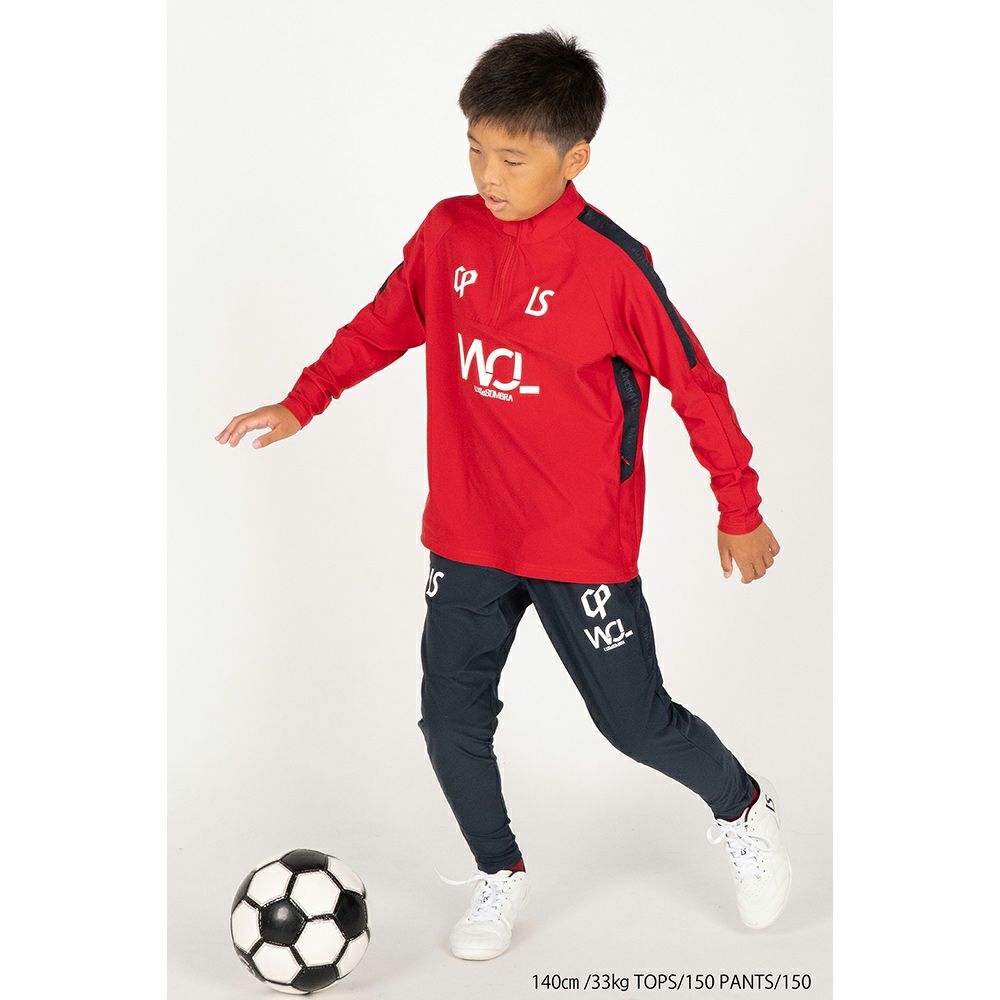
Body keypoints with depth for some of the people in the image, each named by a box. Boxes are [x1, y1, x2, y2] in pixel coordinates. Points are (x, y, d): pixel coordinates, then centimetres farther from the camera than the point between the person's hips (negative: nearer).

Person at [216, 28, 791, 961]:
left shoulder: (611, 265, -17)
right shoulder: (448, 232, -4)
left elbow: (695, 383, -8)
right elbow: (385, 324, 14)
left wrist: (740, 512, -2)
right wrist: (301, 403, 10)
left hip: (583, 544, -4)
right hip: (467, 535, 4)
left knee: (635, 722, 5)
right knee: (451, 720, 6)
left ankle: (743, 810, 36)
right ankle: (497, 874, 32)